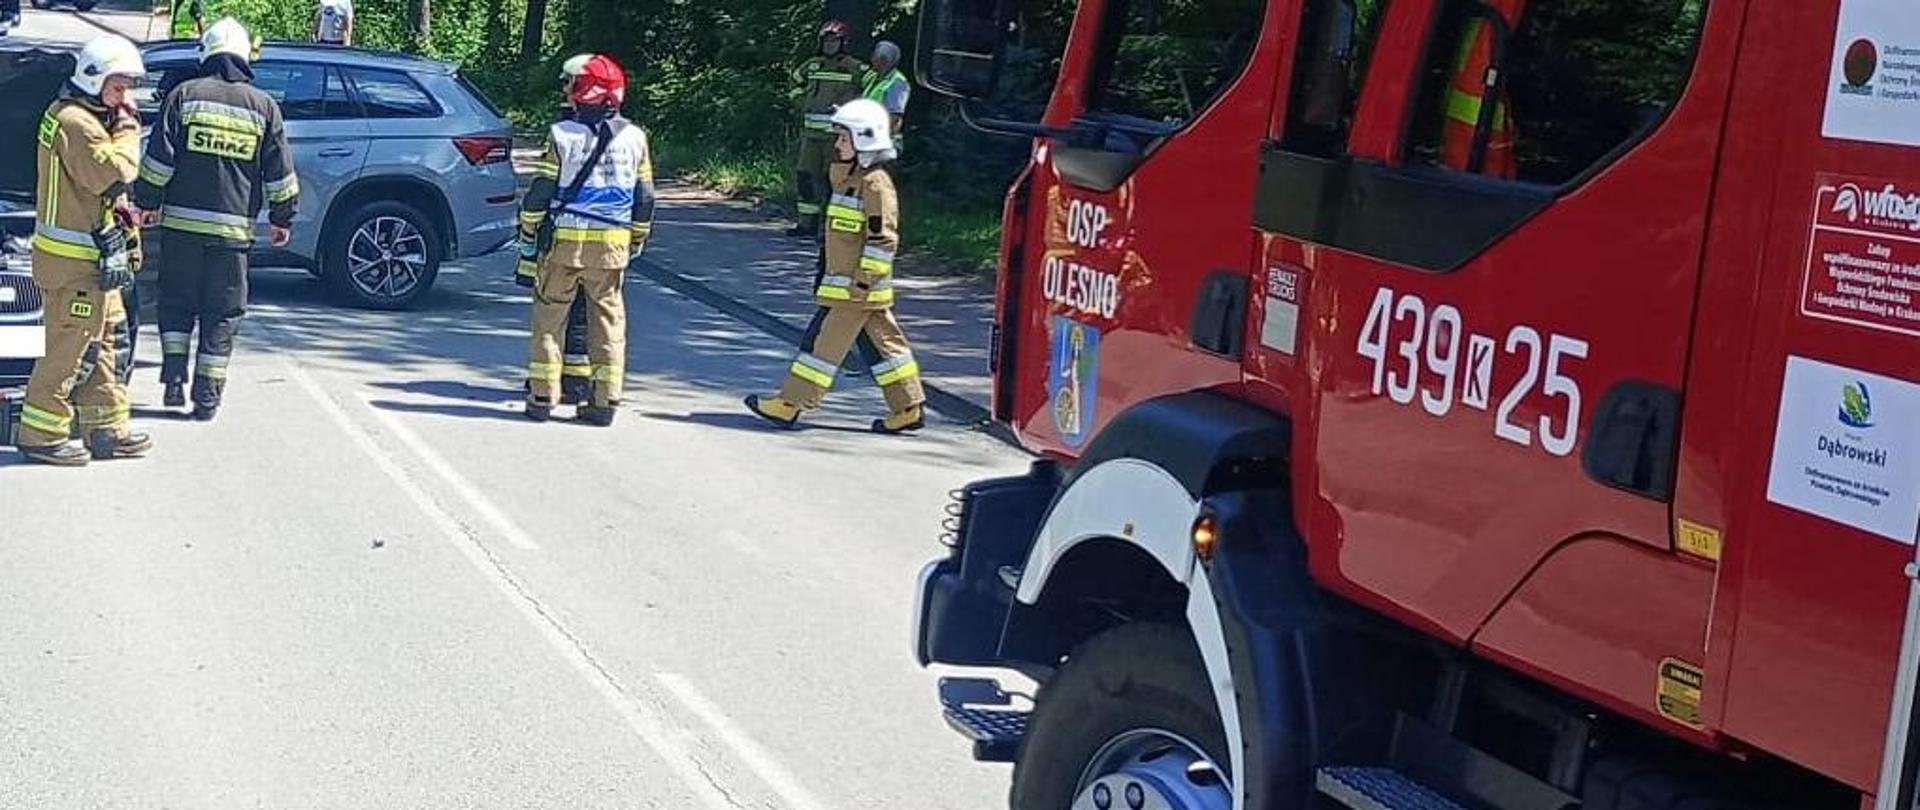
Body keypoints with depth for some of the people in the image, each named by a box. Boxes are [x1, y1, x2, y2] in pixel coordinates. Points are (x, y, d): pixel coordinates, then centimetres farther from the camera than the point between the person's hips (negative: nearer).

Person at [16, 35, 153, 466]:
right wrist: (127, 128, -11)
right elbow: (114, 174, -26)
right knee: (69, 349, -4)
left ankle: (108, 430, 22)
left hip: (93, 256, 11)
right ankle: (41, 435, 4)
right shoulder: (77, 123, -18)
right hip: (75, 259, -11)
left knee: (104, 343, 15)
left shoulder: (86, 118, 16)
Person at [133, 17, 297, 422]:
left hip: (182, 221, 0)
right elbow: (280, 172, 6)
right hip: (233, 227, 0)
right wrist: (281, 218, 16)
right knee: (221, 315, 6)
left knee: (177, 303, 15)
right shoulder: (264, 106, 3)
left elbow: (159, 157, -2)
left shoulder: (185, 95, 0)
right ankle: (207, 397, 5)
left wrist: (148, 201, 9)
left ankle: (174, 380, 8)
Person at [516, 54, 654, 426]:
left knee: (549, 315, 8)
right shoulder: (635, 137, 3)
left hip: (562, 242, -2)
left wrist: (527, 243, 6)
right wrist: (635, 244, 20)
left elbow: (538, 196, -4)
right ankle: (606, 400, 7)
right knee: (609, 319, 9)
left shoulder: (561, 135, -6)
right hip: (612, 245, 2)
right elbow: (644, 201, 9)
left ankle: (542, 398, 9)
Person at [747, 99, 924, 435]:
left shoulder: (875, 183, -15)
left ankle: (790, 404, -1)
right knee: (885, 341, 10)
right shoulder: (850, 178, 17)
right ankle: (909, 407, 13)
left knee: (824, 340, -5)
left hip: (857, 287, -10)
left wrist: (865, 278, -21)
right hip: (844, 282, 10)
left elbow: (883, 236, -21)